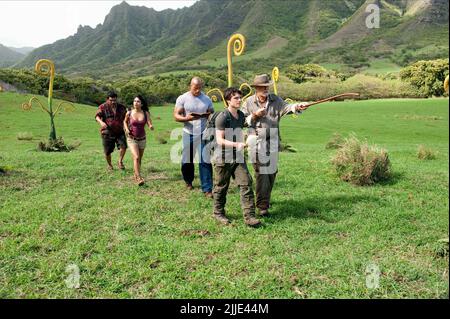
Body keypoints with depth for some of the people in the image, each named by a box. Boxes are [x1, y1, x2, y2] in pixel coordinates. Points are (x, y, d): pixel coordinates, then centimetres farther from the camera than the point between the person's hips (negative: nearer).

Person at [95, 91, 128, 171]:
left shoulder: (121, 107, 8)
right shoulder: (103, 107, -1)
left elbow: (125, 118, 21)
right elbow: (97, 116, -11)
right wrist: (101, 122, -31)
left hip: (119, 132, 2)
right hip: (107, 133, -2)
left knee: (123, 146, -20)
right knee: (107, 151, 5)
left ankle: (120, 161, 4)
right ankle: (109, 165, 32)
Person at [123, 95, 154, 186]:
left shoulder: (146, 113, -6)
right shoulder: (129, 113, -6)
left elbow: (150, 125, -10)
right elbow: (125, 121, 14)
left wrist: (151, 127, -33)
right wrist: (126, 129, -3)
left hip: (142, 139, 2)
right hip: (131, 139, -2)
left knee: (139, 159, 14)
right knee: (136, 157, -19)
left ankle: (136, 175, 34)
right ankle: (139, 178, -20)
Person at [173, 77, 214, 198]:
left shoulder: (207, 99, 6)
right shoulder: (182, 98, 0)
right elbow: (176, 115, -3)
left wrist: (208, 116, -12)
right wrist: (187, 118, -23)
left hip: (203, 134, 0)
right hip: (188, 134, 0)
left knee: (205, 162, -5)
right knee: (187, 160, 11)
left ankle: (207, 189, -1)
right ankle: (188, 181, 36)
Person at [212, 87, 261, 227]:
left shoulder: (241, 115, 10)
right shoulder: (222, 117, -14)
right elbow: (220, 140, -20)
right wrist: (236, 144, -30)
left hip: (238, 157, 6)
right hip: (223, 158, -6)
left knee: (246, 184, -4)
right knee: (221, 187, 6)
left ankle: (249, 216, -1)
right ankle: (218, 213, 26)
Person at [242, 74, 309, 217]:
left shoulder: (275, 100, 5)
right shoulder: (249, 102, 2)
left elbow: (286, 107, -13)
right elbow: (242, 120, 2)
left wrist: (297, 106, -32)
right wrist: (254, 116, -13)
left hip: (273, 141, 4)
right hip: (257, 142, -3)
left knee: (272, 172, 12)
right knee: (261, 173, -9)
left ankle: (265, 199, 32)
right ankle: (262, 206, -3)